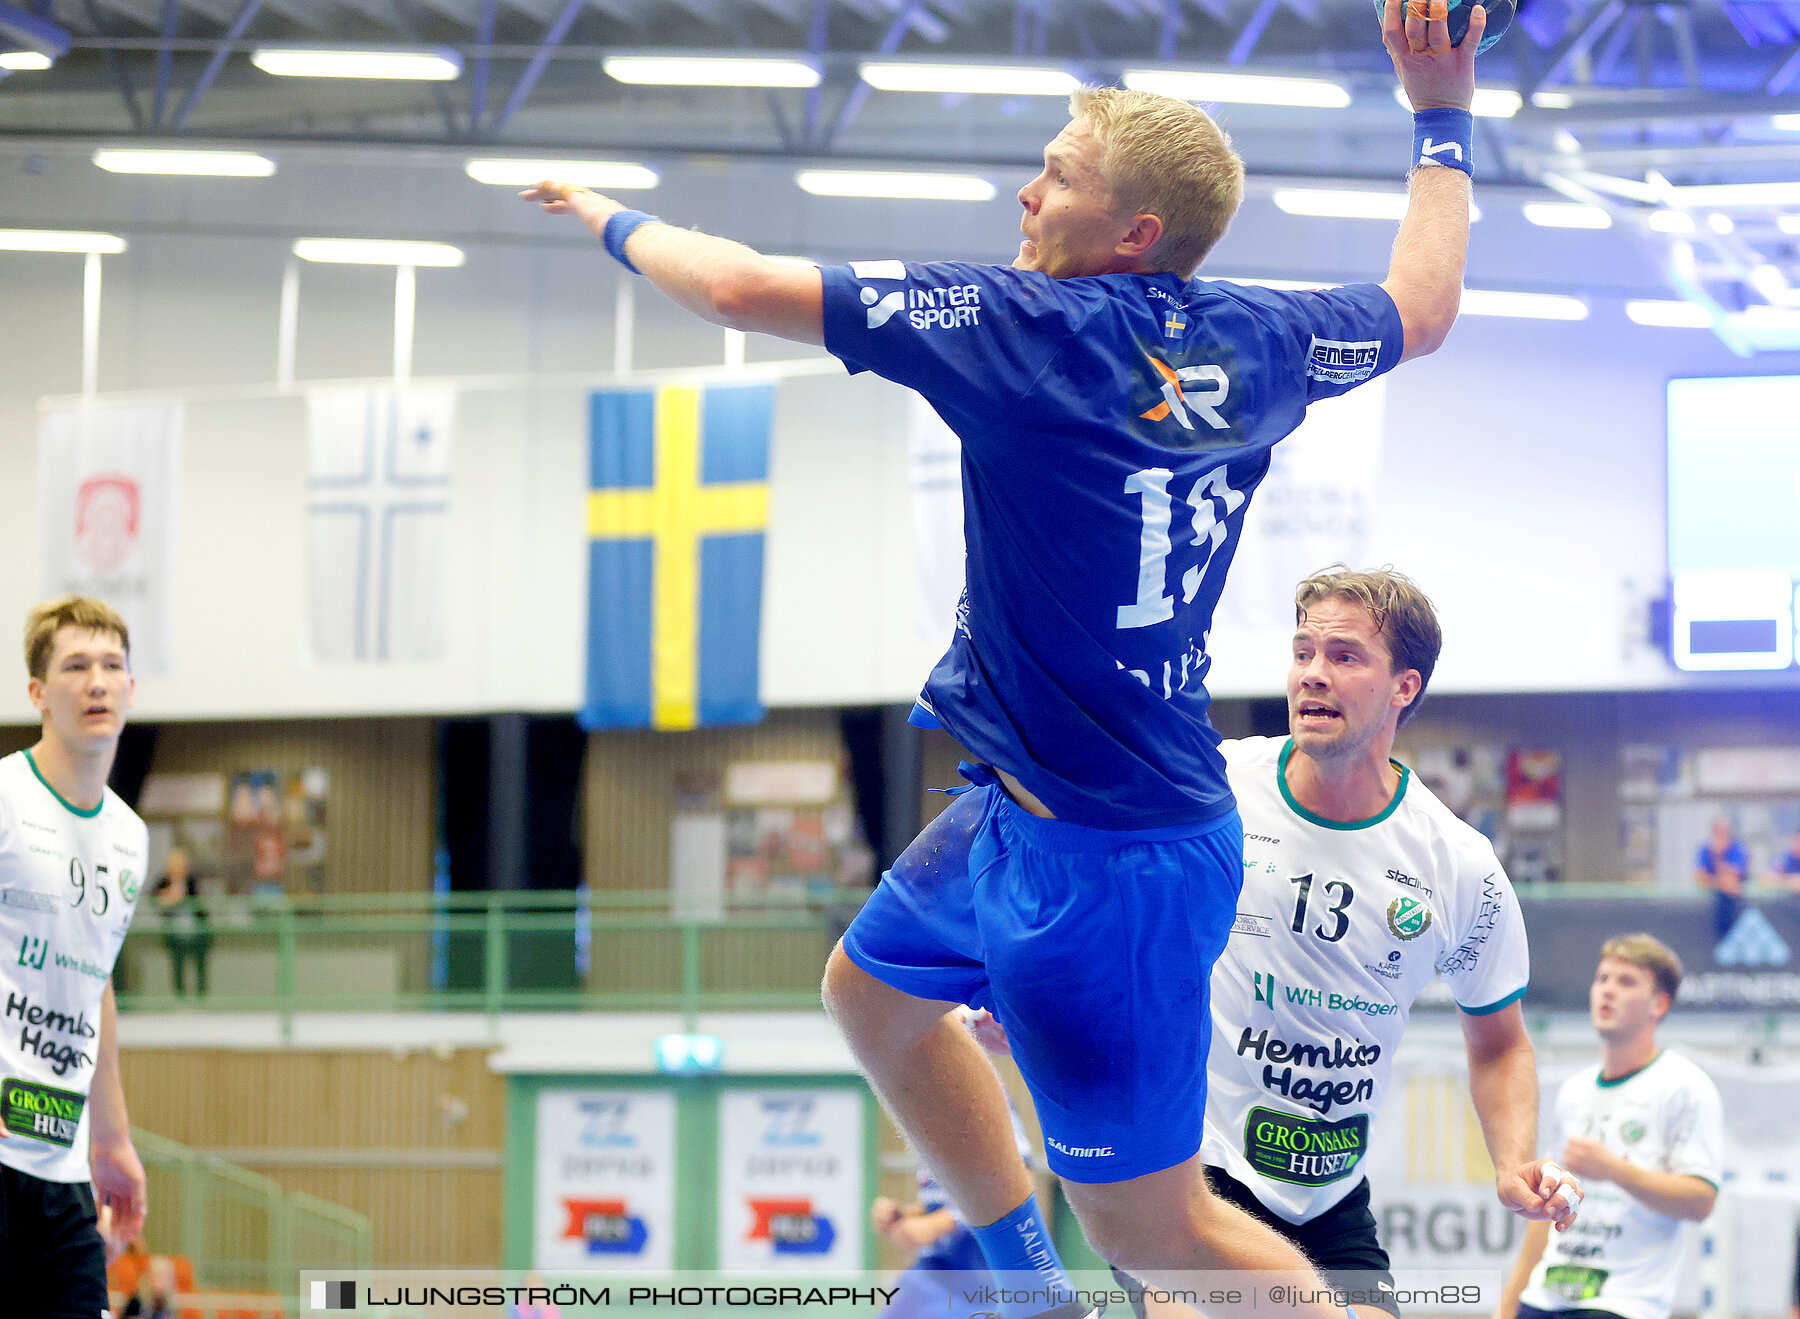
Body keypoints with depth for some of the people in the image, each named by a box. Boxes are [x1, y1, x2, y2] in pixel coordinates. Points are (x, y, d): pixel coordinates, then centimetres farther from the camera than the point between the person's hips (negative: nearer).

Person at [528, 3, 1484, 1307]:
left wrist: (618, 222, 1)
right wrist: (1441, 113, 31)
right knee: (874, 986, 30)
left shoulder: (1028, 324, -20)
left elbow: (747, 290, -18)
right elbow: (1423, 305, 22)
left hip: (1102, 859, -9)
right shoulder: (1257, 340, 0)